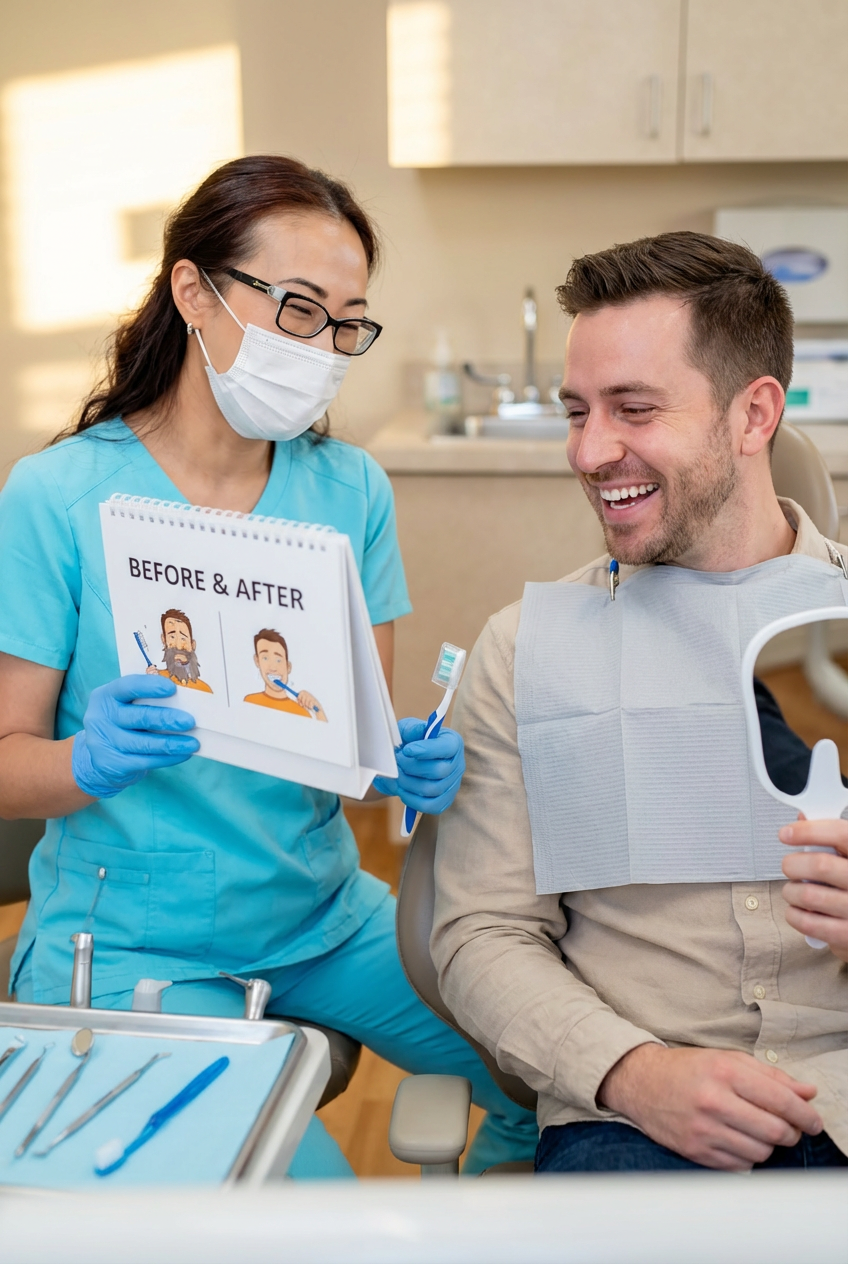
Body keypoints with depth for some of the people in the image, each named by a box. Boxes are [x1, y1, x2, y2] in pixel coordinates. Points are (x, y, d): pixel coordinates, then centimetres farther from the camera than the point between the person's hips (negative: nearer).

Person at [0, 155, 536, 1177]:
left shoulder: (350, 490, 1)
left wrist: (411, 765, -20)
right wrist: (93, 761, -30)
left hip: (324, 915, 5)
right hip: (130, 940, -4)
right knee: (294, 1186, -23)